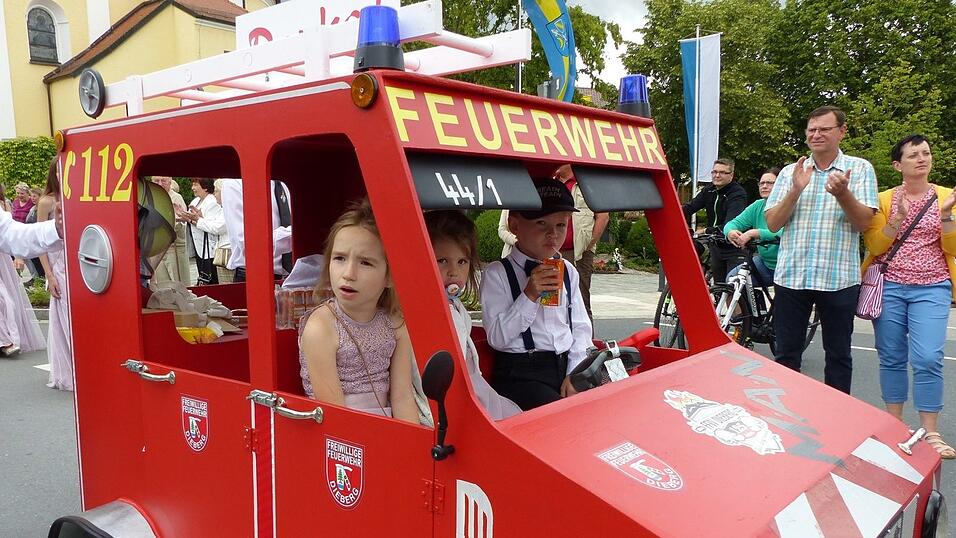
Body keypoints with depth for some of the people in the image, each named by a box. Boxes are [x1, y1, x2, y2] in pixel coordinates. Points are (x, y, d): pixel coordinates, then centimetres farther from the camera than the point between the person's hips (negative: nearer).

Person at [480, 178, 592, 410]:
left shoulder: (568, 271, 12)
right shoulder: (497, 274, -5)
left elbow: (581, 327, 11)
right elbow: (497, 337, -11)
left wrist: (575, 373, -2)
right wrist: (529, 296, -18)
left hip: (567, 367, 5)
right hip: (520, 374, -5)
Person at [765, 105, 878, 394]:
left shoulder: (860, 169, 4)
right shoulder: (791, 172, 9)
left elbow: (864, 222, -6)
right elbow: (773, 223, 1)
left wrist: (842, 194, -24)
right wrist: (796, 190, -13)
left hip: (839, 278, -1)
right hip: (791, 275, 2)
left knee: (838, 356, 9)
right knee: (786, 354, 8)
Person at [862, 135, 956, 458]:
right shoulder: (884, 199, 4)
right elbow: (874, 246, -2)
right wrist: (899, 217, -14)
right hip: (889, 287, 1)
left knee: (928, 359, -11)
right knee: (891, 358, 6)